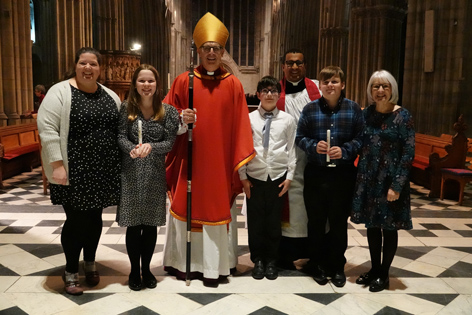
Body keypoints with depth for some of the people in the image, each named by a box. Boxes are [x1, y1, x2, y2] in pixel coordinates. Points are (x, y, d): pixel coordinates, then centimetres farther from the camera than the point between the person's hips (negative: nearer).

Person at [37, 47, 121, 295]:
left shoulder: (110, 95, 11)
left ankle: (90, 264, 33)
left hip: (103, 172, 5)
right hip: (74, 172, -4)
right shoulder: (60, 92, -6)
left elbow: (121, 130, 16)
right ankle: (71, 272, 21)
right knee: (76, 220, 2)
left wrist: (120, 163, 11)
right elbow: (47, 128, -13)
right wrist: (57, 164, -19)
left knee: (94, 217, 14)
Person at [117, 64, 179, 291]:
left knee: (151, 224, 9)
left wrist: (151, 147, -23)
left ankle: (146, 268, 28)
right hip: (131, 173, 0)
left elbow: (170, 143, -5)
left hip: (155, 174, 1)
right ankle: (134, 270, 24)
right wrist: (132, 149, -25)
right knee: (133, 225, 6)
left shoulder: (168, 111, 0)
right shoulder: (126, 108, 0)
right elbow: (121, 137, -4)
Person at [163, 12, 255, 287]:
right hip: (189, 161, 0)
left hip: (220, 163, 0)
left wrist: (242, 162, -3)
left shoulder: (233, 85, 2)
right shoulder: (183, 82, 2)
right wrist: (181, 120, -16)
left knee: (217, 210, 6)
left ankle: (214, 266, 19)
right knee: (187, 209, 8)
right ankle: (184, 261, 25)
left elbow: (240, 126, 0)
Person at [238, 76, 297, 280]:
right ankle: (257, 260, 25)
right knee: (255, 220, 8)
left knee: (274, 221, 9)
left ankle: (271, 261, 26)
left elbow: (292, 150, 4)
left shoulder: (288, 120, 2)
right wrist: (243, 177, 0)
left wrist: (289, 177, 0)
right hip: (254, 177, 0)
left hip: (278, 177, 0)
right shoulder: (249, 119, 1)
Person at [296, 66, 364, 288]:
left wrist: (345, 150, -16)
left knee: (339, 222, 9)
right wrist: (314, 146, -15)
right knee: (316, 221, 9)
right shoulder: (310, 109, 3)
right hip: (315, 174, 1)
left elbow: (360, 138, 0)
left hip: (343, 174, 0)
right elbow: (300, 138, 4)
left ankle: (337, 267, 26)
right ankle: (318, 265, 26)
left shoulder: (353, 109, 2)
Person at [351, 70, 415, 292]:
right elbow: (359, 146, 8)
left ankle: (384, 274, 24)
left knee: (389, 227, 8)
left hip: (390, 180, -4)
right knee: (372, 225, 14)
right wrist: (359, 177, -1)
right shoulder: (366, 114, 4)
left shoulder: (402, 116, -9)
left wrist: (396, 185, -16)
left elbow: (408, 153, -11)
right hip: (367, 178, 4)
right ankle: (374, 268, 31)